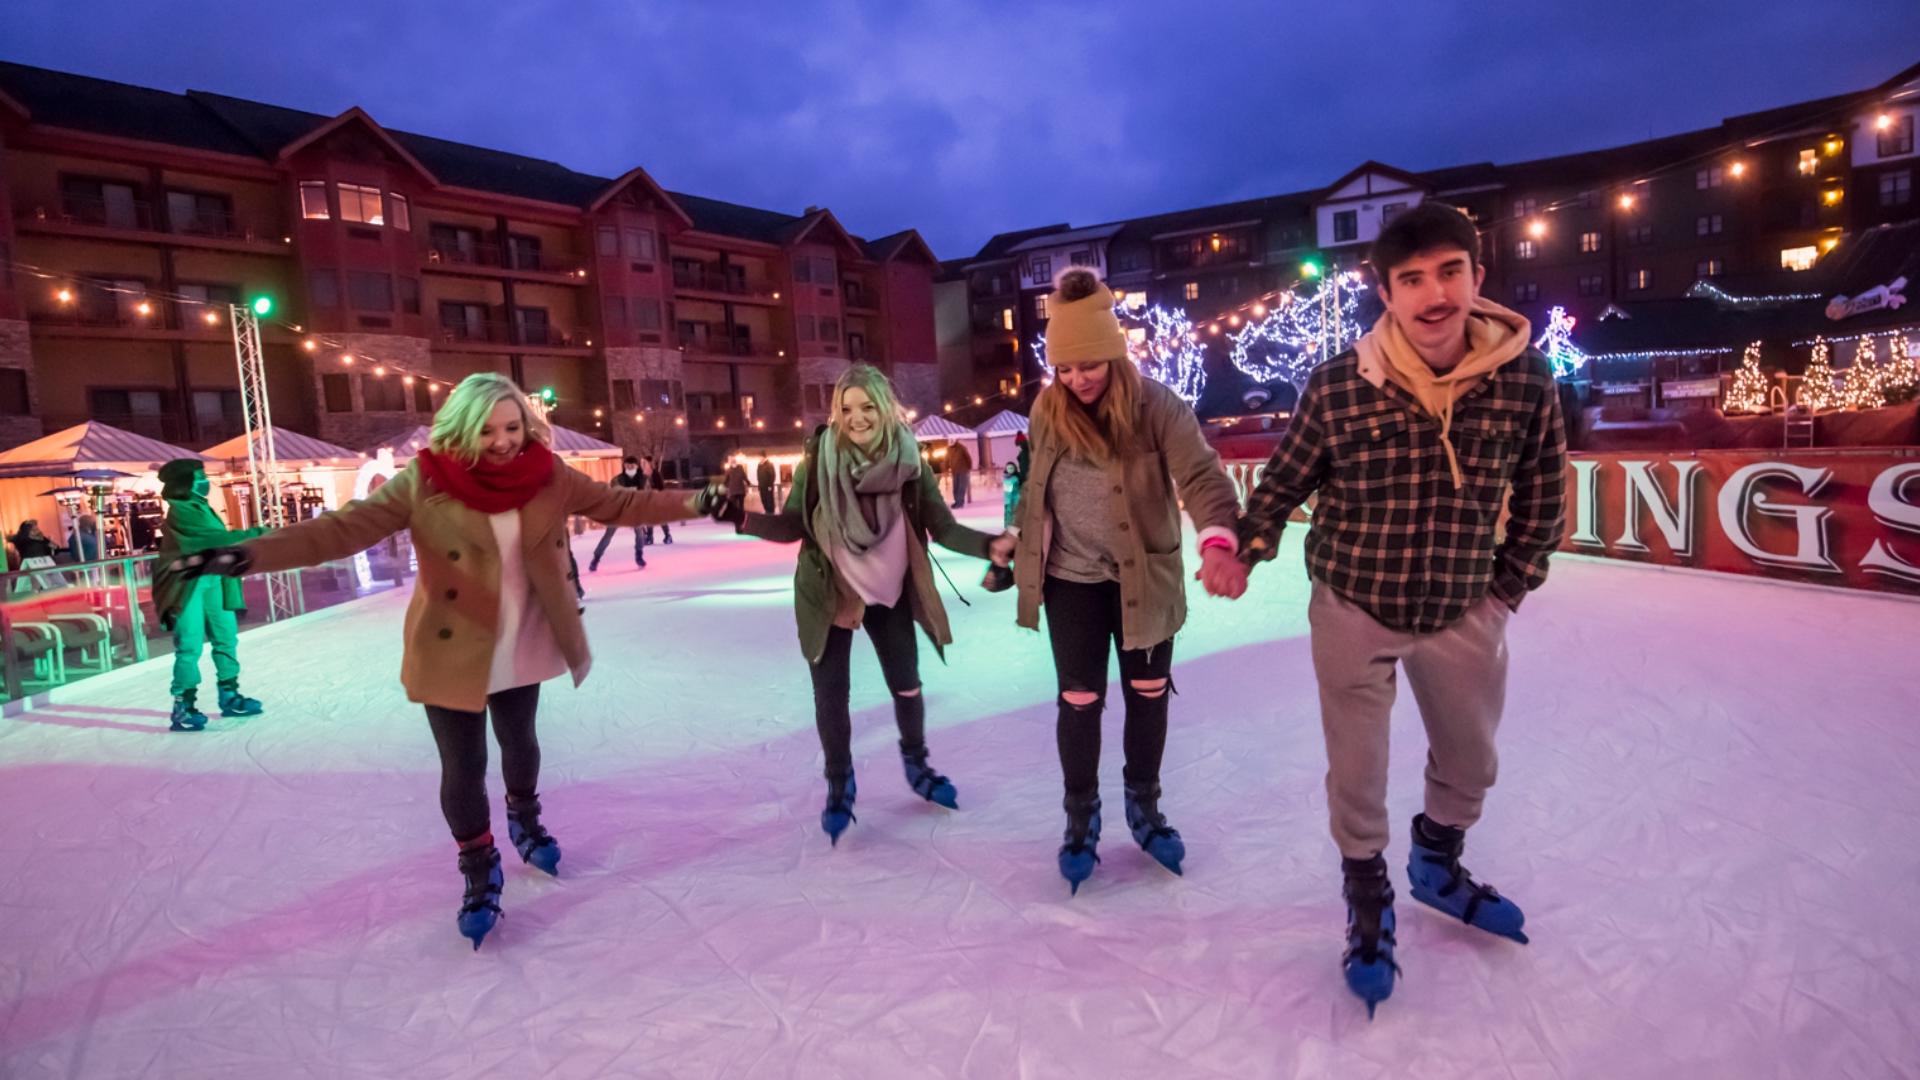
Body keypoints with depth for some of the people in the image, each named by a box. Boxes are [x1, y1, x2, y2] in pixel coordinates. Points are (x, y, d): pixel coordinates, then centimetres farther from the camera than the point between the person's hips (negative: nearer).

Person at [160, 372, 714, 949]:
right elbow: (344, 527, -22)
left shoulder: (547, 475, -9)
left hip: (522, 650, 3)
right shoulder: (425, 483, -17)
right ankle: (479, 868, 32)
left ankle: (524, 816, 52)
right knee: (463, 768, 7)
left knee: (520, 743, 22)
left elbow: (618, 503, -3)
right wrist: (246, 555, -33)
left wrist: (693, 502, -8)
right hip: (452, 654, -3)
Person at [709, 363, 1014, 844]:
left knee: (907, 686, 13)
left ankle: (917, 765, 41)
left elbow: (944, 528, -13)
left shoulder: (909, 462, -14)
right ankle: (839, 784, 32)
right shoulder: (818, 460, -16)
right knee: (831, 694, 7)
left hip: (889, 594, 1)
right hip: (827, 594, -1)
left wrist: (990, 546, -30)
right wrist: (744, 519, -27)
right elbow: (791, 525, -10)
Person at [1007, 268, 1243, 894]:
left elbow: (1200, 474, -27)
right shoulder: (1047, 411, -5)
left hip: (1145, 579, -1)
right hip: (1072, 581, 1)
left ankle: (1144, 806, 36)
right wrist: (1013, 540, 14)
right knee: (1079, 701, 7)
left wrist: (1218, 538, -44)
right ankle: (1080, 819, 27)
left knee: (1148, 694, 12)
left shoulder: (1156, 406, -15)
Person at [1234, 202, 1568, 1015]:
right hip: (1353, 607, -3)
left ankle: (1436, 865, 55)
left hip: (1464, 613, 3)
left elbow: (1542, 495, 1)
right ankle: (1368, 900, 40)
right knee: (1356, 770, 12)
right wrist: (1245, 551, -16)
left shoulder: (1526, 381, -13)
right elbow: (1285, 480, -5)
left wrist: (1511, 586, 3)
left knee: (1470, 760, 24)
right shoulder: (1337, 386, -19)